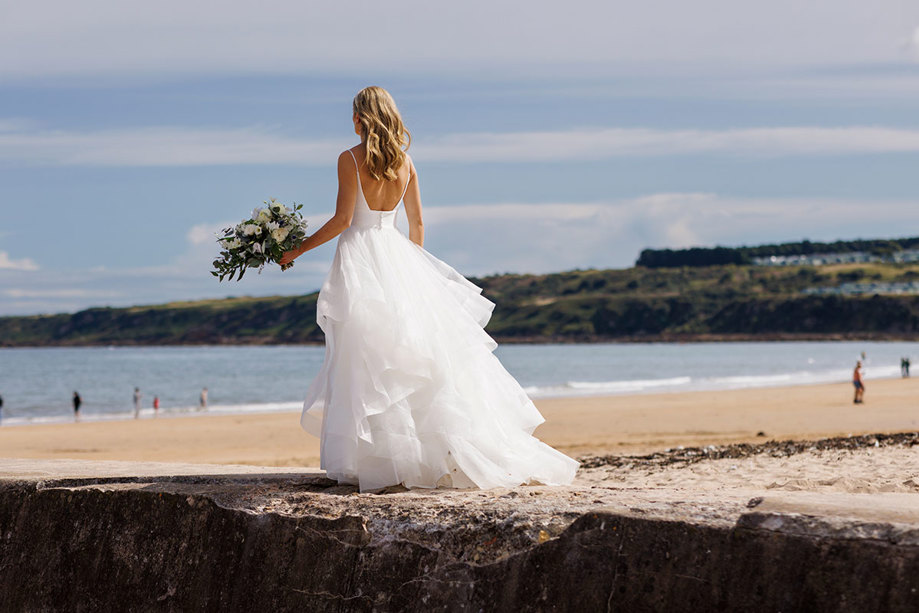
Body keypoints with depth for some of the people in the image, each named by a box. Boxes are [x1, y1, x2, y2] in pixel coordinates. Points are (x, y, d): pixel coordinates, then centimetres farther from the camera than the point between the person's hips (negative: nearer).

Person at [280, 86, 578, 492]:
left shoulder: (351, 159, -8)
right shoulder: (405, 162, 8)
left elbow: (342, 219, -12)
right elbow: (417, 224, 13)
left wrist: (298, 249, -3)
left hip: (360, 255, -5)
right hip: (398, 257, 5)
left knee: (368, 361, -4)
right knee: (419, 350, 7)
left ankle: (375, 461, -6)